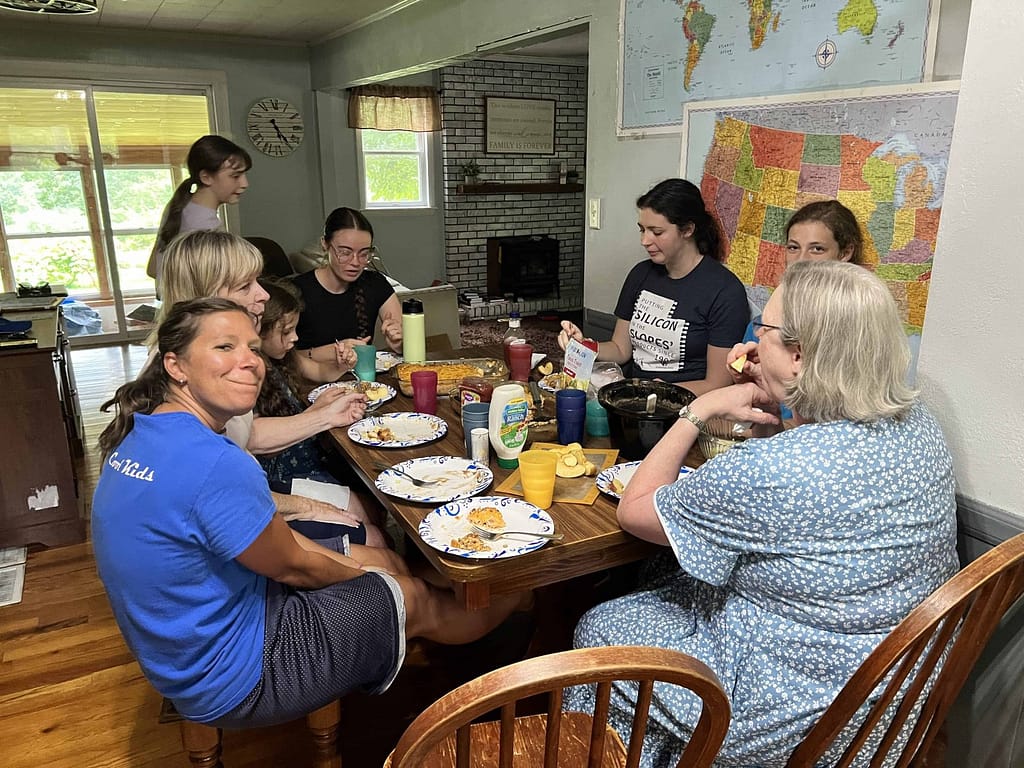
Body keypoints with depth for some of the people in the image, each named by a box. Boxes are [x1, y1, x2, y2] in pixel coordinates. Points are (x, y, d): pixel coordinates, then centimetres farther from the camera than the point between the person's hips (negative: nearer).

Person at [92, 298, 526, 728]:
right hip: (230, 684, -8)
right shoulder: (214, 464, -35)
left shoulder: (143, 433, -3)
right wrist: (361, 574, 2)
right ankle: (509, 604, 37)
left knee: (386, 560, 16)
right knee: (417, 600, 7)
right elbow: (293, 566, -19)